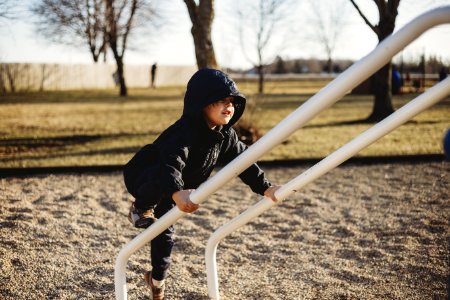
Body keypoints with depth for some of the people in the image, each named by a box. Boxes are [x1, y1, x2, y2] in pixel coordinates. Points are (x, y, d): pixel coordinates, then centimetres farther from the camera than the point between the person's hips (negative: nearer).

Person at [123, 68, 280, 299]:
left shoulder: (225, 135, -11)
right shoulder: (184, 132, -38)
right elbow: (170, 165, -52)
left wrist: (265, 187, -10)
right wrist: (176, 193, -71)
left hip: (168, 191, 7)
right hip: (142, 178, -7)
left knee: (165, 232, 16)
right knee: (161, 178, -43)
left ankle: (157, 278, 38)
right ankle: (141, 208, -14)